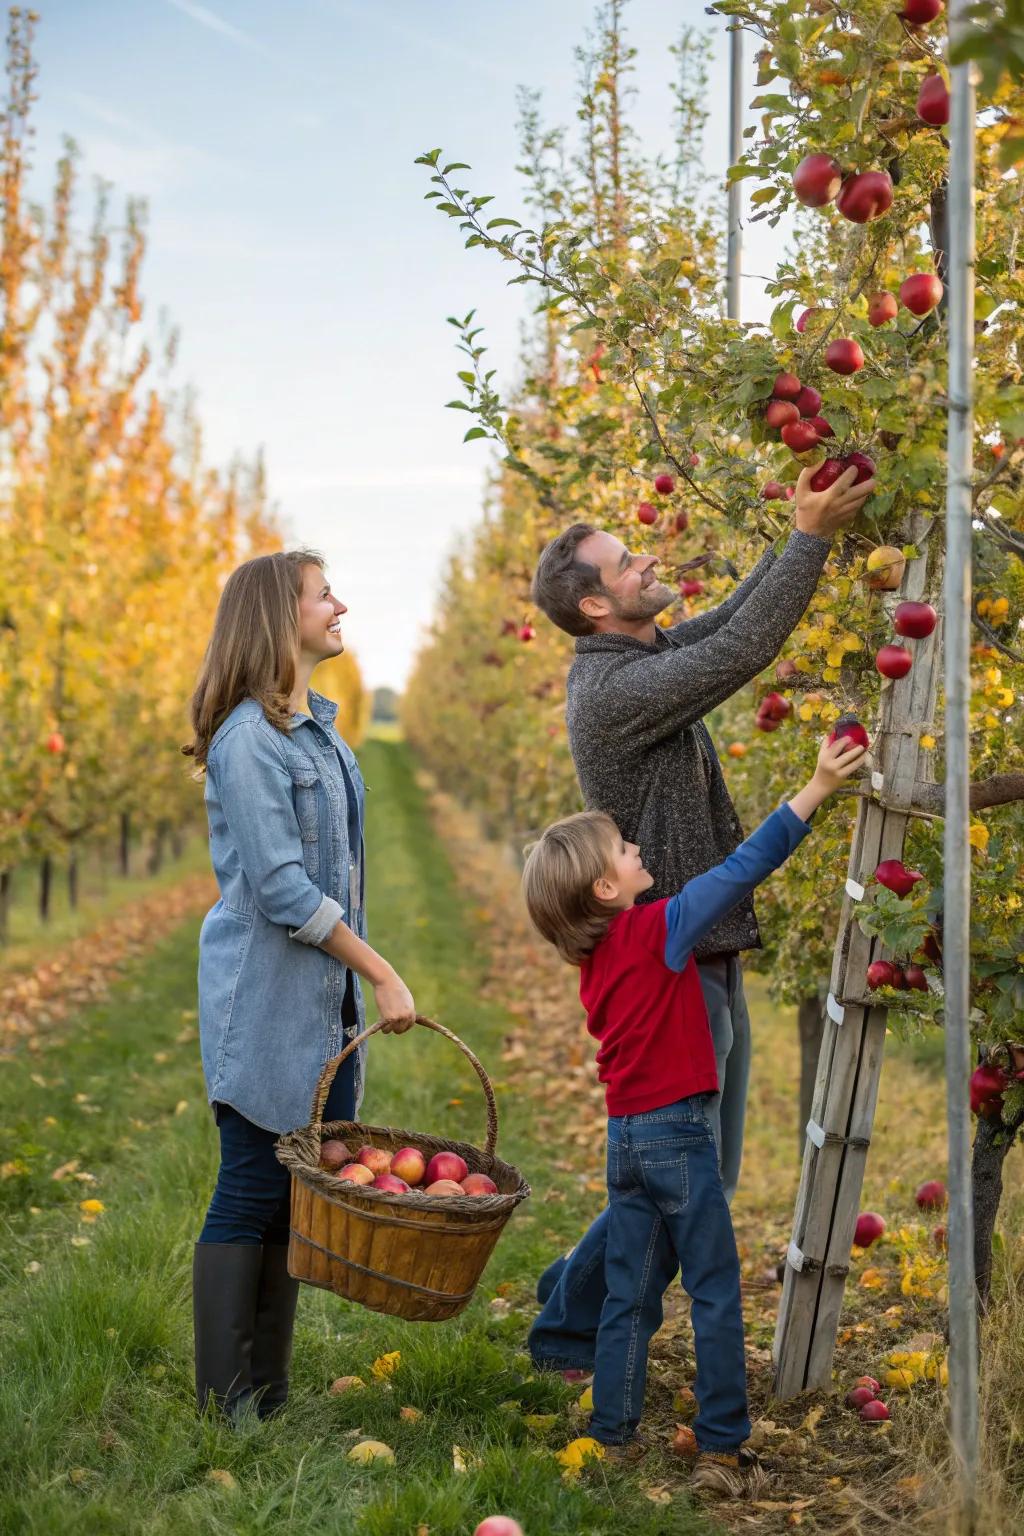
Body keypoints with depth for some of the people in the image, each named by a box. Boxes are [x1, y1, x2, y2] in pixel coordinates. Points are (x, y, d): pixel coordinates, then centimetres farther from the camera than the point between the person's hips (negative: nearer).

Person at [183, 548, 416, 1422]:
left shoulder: (319, 728, 13)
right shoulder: (248, 738, -14)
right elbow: (279, 885, -18)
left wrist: (359, 981, 13)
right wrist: (381, 974, -15)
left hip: (326, 996, 8)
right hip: (267, 999, -8)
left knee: (303, 1195, 10)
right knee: (252, 1194, -2)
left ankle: (270, 1396, 20)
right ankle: (226, 1405, 8)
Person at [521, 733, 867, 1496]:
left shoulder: (596, 958, 7)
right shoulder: (657, 929, -14)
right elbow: (743, 869, -17)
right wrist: (815, 788, -16)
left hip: (625, 1137, 7)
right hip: (676, 1133, -7)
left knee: (631, 1296, 14)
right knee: (716, 1294, 2)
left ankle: (613, 1439, 19)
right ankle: (722, 1450, 7)